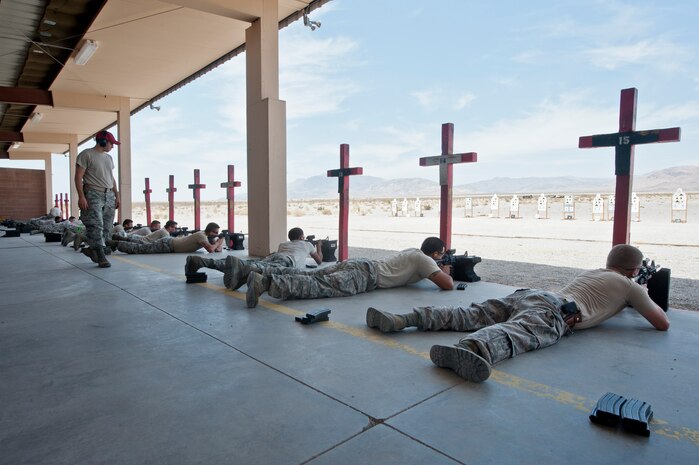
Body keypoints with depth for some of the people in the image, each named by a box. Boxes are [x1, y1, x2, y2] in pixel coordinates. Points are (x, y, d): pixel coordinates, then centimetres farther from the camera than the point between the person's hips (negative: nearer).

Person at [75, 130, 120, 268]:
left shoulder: (108, 157, 19)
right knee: (96, 226, -11)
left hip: (109, 196, 7)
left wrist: (116, 196, 18)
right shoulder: (86, 154, -3)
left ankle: (92, 249, 21)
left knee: (106, 227, 5)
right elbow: (78, 176, -8)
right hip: (93, 195, -7)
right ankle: (101, 257, -11)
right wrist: (81, 197, -17)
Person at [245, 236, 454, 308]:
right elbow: (448, 285, -1)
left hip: (357, 265, 9)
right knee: (321, 286, -25)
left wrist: (436, 270, 46)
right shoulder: (424, 259, 6)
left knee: (310, 277, -1)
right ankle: (265, 282, -42)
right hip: (364, 274, -9)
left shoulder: (413, 252, 33)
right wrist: (445, 272, 23)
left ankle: (265, 275, -14)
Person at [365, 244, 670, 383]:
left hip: (529, 294, 7)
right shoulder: (629, 285, 23)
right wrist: (647, 300, 48)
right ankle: (474, 350, -69)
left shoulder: (592, 272, 42)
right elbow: (662, 324, 28)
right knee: (518, 334, -35)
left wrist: (633, 299, 72)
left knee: (469, 316, -8)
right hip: (553, 310, -6)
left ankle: (400, 320, -24)